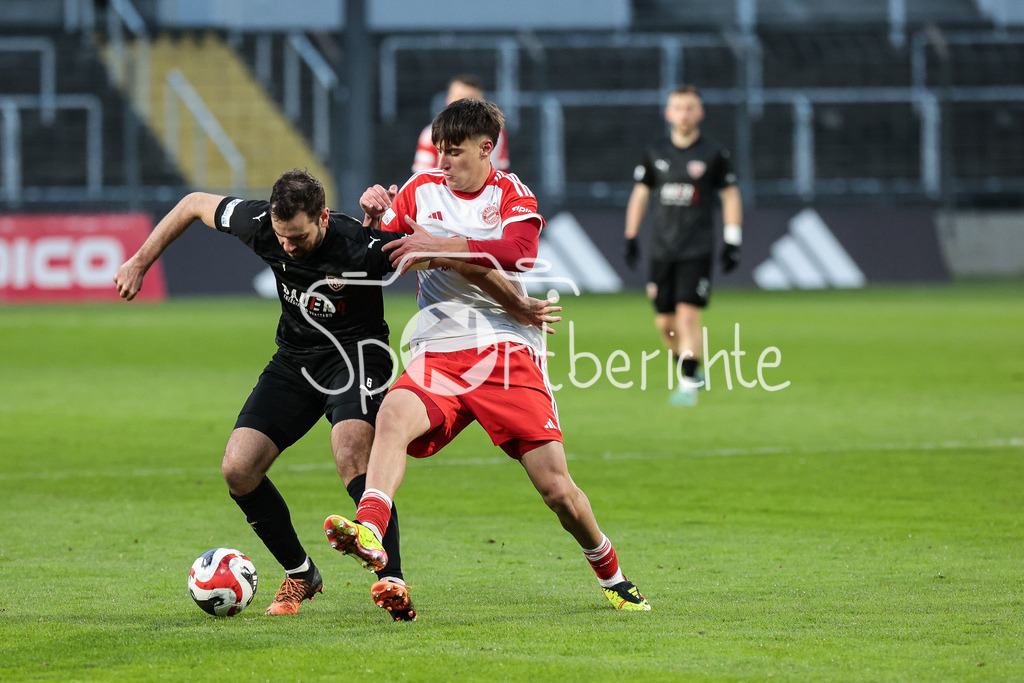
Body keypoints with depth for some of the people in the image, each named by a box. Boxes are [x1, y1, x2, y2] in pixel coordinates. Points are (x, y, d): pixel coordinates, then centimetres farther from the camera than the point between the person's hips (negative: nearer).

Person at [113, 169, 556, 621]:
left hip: (355, 353, -5)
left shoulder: (360, 246, -30)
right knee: (238, 469, -8)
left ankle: (392, 581, -33)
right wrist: (140, 262, 2)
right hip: (295, 359, 5)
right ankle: (300, 575, 10)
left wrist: (522, 306, -21)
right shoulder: (260, 225, -18)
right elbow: (194, 204, 1)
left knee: (351, 454, -32)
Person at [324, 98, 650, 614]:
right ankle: (369, 534, -52)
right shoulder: (422, 189, 14)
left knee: (556, 488, -5)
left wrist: (441, 246, -20)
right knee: (393, 414, -34)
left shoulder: (510, 193, 6)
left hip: (507, 351, -1)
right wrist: (374, 217, -6)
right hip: (437, 355, 1)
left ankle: (611, 576, 21)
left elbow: (519, 252, -14)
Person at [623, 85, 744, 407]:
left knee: (688, 316, -14)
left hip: (697, 251, -4)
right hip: (662, 250, 4)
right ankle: (688, 370, 27)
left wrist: (732, 243, 0)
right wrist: (631, 238, 12)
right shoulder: (656, 154, 8)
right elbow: (640, 195, 16)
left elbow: (730, 197, 5)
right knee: (665, 322, 4)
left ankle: (689, 385, -10)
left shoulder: (714, 154, 0)